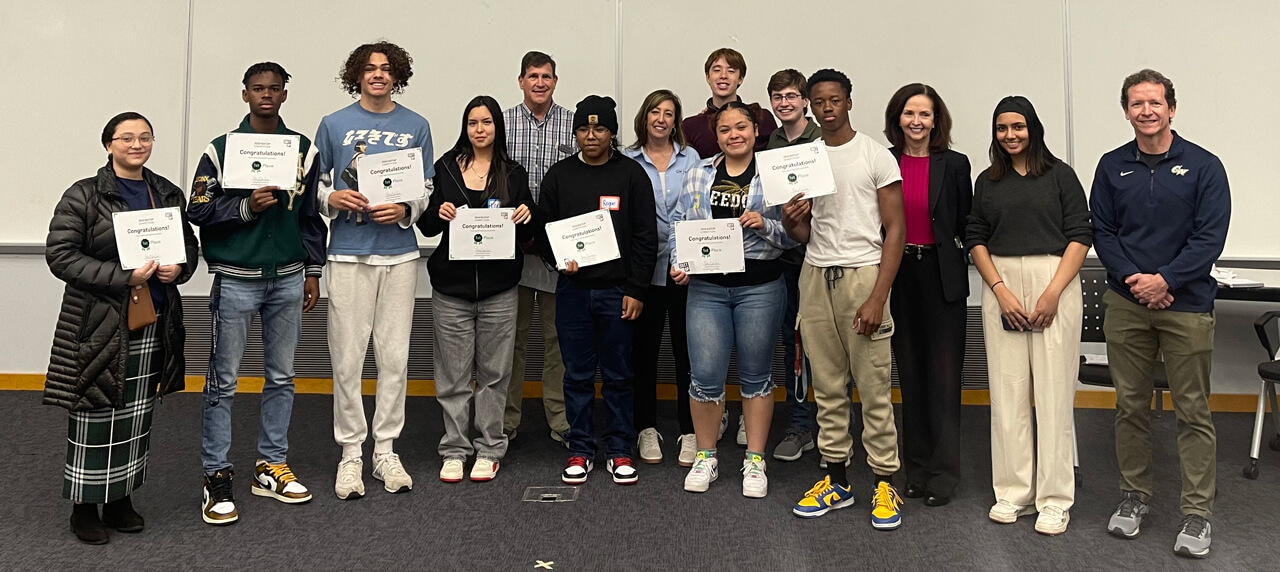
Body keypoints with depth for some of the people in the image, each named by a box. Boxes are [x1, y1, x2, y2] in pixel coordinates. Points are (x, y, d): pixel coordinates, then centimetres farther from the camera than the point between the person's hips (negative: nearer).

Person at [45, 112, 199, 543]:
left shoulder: (169, 194, 9)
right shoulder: (83, 196, -5)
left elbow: (189, 243, 18)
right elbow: (60, 254, -10)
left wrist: (179, 268, -5)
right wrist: (123, 277, -20)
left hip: (154, 324, 5)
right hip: (99, 324, -4)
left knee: (136, 416, 11)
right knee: (95, 416, 2)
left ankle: (121, 500, 25)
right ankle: (84, 507, 18)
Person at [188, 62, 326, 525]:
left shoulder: (304, 149, 8)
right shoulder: (221, 149, 0)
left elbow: (312, 216, 10)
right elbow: (198, 210, -2)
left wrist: (313, 272, 8)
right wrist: (246, 207, -17)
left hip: (288, 279, 3)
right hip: (235, 280, -3)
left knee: (281, 378, 10)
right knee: (223, 381, 1)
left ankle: (272, 466, 21)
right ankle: (217, 476, 11)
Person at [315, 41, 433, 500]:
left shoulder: (416, 127, 9)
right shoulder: (334, 124, 7)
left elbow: (428, 189, 10)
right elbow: (315, 185, 11)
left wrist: (405, 209, -9)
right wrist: (333, 198, -10)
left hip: (400, 255, 1)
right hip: (349, 254, -1)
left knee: (395, 358, 5)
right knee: (347, 359, 0)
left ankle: (386, 449, 17)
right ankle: (351, 452, 13)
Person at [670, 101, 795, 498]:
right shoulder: (699, 174, 9)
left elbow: (793, 234, 1)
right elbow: (679, 224, 10)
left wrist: (765, 225, -17)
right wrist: (678, 263, -4)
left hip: (760, 287, -1)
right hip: (706, 287, 1)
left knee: (756, 375, 9)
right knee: (705, 376, -1)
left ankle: (755, 461, 22)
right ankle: (705, 457, 19)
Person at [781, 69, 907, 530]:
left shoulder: (876, 155, -1)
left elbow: (894, 230, -5)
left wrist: (878, 298, -14)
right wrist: (790, 222, -8)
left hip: (863, 272, -4)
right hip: (815, 275, 4)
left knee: (874, 386, -3)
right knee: (827, 386, 8)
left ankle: (884, 484, 8)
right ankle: (836, 479, 17)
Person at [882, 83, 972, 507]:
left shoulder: (954, 164, 1)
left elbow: (967, 225, 4)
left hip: (942, 277, -2)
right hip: (899, 276, 2)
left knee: (944, 374, 0)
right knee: (910, 373, 10)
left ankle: (943, 472, 9)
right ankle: (916, 468, 21)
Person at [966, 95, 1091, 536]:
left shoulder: (1060, 174, 4)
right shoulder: (987, 181, 13)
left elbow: (1080, 235, -2)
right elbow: (976, 239, 9)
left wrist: (1053, 292, -11)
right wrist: (1001, 290, -4)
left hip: (1054, 282, -3)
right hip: (1001, 286, 3)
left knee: (1054, 392, -2)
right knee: (1007, 392, 4)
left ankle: (1055, 499, 7)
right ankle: (1013, 492, 14)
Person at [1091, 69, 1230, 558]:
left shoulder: (1203, 166, -1)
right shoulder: (1112, 166, 7)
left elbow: (1210, 237, -6)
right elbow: (1101, 230, 4)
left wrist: (1165, 280, -16)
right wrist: (1132, 278, -10)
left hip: (1186, 303, -2)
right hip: (1125, 303, 2)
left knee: (1193, 411, 2)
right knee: (1130, 406, 9)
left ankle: (1198, 512, 12)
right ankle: (1134, 496, 23)